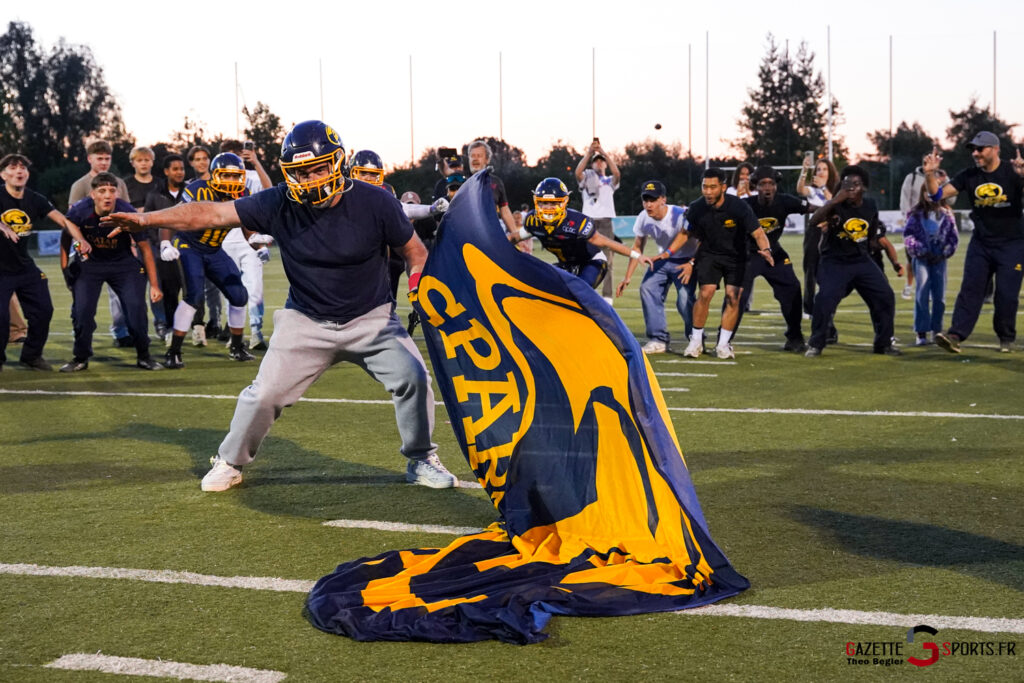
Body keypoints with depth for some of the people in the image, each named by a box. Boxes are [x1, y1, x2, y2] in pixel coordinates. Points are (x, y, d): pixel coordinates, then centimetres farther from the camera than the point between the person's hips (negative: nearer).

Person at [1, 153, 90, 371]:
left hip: (25, 267, 5)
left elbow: (63, 220, -4)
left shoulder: (35, 200, 1)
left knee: (43, 310, 5)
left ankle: (31, 356, 24)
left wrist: (81, 240, -21)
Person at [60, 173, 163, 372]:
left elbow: (145, 248, -11)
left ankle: (143, 357, 7)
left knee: (136, 307, -13)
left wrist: (154, 285, -11)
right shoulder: (79, 212, -21)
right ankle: (81, 358, 10)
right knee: (82, 310, -11)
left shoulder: (127, 213, -23)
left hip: (123, 264, 0)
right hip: (90, 264, 0)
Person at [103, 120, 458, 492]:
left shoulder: (374, 203, -18)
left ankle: (421, 460, 9)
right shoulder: (279, 204, -16)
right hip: (306, 321, 1)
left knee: (412, 377, -15)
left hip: (370, 318, 0)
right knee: (265, 393, -4)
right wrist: (148, 219, -25)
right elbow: (212, 213, -17)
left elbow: (414, 251, -4)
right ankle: (229, 463, 22)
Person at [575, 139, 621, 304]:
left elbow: (617, 173, -8)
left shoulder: (610, 181, 15)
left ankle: (607, 297, -4)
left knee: (607, 262, -4)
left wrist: (603, 152, -14)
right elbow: (578, 172, -9)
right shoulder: (586, 179, 14)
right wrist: (589, 152, -16)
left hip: (605, 223, 0)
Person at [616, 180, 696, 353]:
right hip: (662, 260, 6)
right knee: (647, 289, -12)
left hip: (685, 260, -6)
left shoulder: (680, 215, -28)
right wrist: (627, 277, 3)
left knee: (685, 299, -20)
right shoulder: (643, 218, -11)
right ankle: (659, 339, -3)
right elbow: (637, 247, 4)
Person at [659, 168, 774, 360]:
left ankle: (723, 344, 4)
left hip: (735, 256, -1)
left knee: (733, 297, -10)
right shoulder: (696, 208, -11)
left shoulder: (738, 206, -20)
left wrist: (765, 249, -42)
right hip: (709, 254, 1)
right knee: (705, 293, -16)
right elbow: (686, 233, 6)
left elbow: (757, 232, -22)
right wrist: (668, 252, -2)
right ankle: (696, 340, -1)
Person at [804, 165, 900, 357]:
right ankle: (815, 344, -6)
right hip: (835, 262, -5)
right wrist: (834, 201, -39)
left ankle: (883, 343, 17)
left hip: (862, 261, 5)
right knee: (826, 298, -22)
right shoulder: (836, 205, -13)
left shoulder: (870, 206, 2)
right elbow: (813, 221, -31)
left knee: (885, 297, 1)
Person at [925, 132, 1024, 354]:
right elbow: (938, 194, -3)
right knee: (970, 288, -7)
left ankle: (1006, 338, 15)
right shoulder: (969, 176, 2)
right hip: (981, 242, 3)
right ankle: (955, 336, -16)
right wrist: (930, 174, -20)